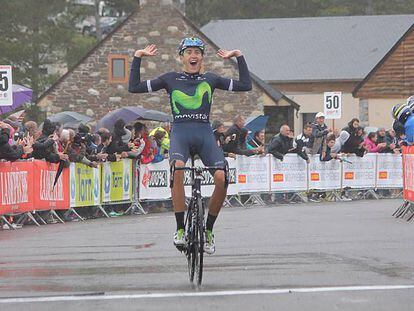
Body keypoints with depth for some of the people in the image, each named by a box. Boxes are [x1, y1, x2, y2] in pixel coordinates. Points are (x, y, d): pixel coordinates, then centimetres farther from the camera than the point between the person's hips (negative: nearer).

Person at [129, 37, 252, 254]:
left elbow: (245, 85, 15)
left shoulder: (210, 80, 17)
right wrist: (137, 57, 11)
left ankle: (208, 230, 0)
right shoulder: (171, 79, 14)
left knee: (222, 178, -22)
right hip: (180, 132, -2)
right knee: (178, 168, -35)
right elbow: (134, 87, 12)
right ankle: (180, 229, -29)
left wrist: (239, 57, 15)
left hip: (204, 134, 2)